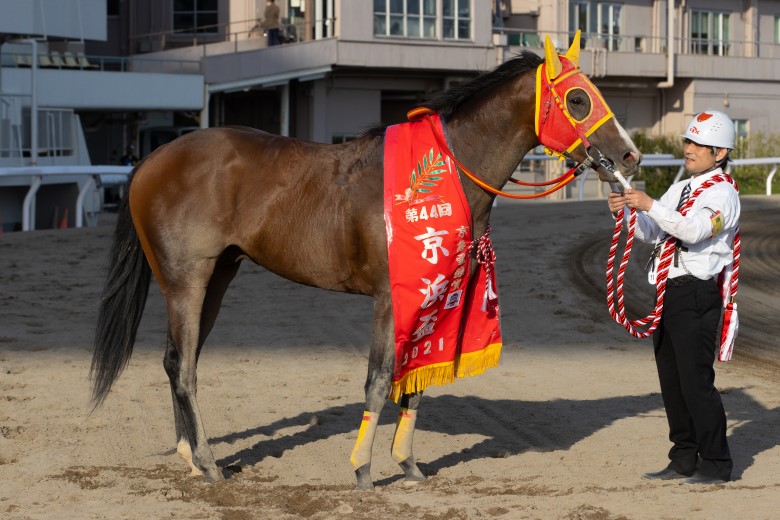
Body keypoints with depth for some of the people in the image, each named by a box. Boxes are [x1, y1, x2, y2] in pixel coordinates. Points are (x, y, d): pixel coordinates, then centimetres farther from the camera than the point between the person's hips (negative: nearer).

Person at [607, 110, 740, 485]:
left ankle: (716, 463, 0)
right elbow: (650, 232, 13)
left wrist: (650, 205, -29)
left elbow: (695, 230, -25)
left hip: (697, 294, -9)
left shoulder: (722, 193, -9)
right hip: (669, 291, 9)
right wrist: (626, 212, -4)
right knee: (671, 379, 11)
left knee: (696, 380, -8)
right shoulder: (679, 189, 19)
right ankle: (684, 460, 20)